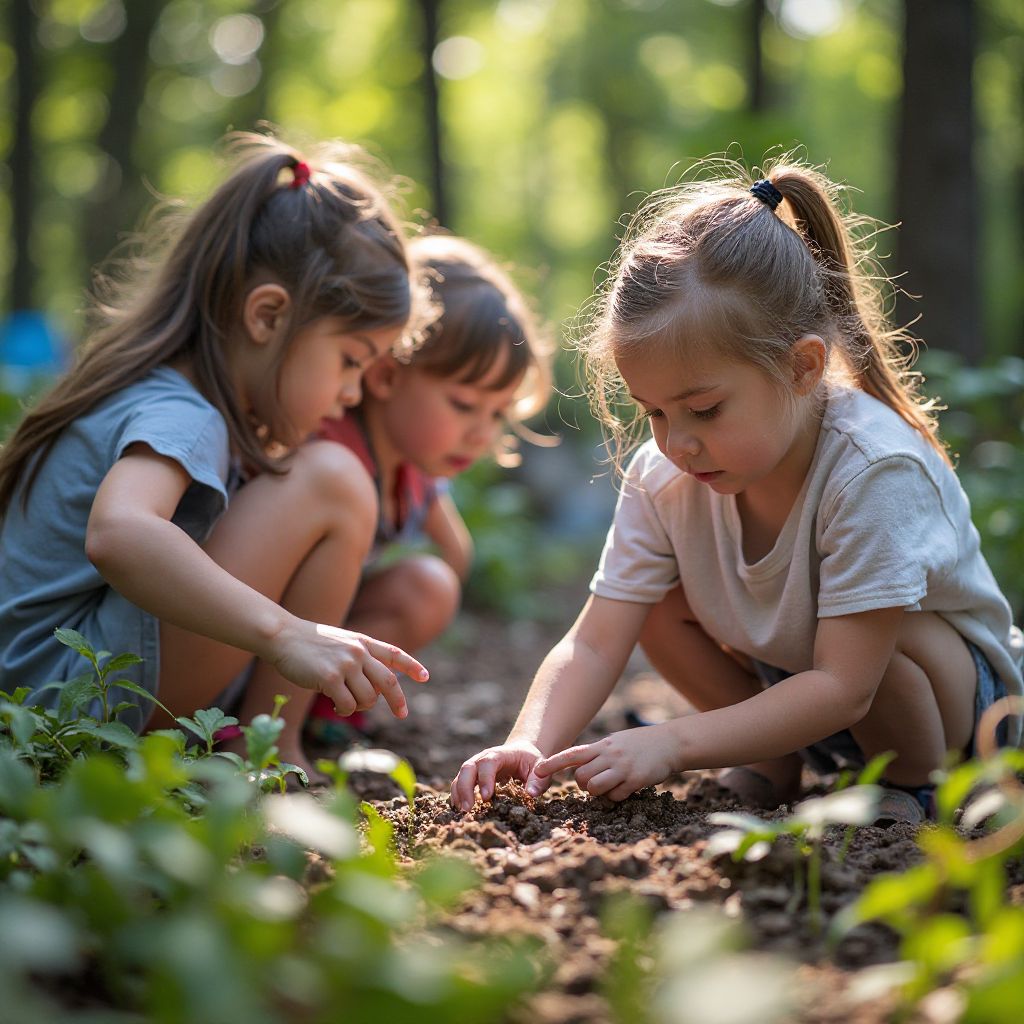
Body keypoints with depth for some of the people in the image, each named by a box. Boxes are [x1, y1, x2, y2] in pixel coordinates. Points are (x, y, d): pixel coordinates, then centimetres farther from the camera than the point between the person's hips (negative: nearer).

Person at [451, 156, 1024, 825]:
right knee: (662, 606, -16)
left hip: (962, 696, -5)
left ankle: (916, 785, -4)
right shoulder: (665, 475, -19)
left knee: (891, 633, -36)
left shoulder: (875, 470, -36)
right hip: (786, 688, 5)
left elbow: (843, 688, -37)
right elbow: (595, 644, -21)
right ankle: (777, 769, 6)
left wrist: (672, 743, -44)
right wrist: (530, 744, -40)